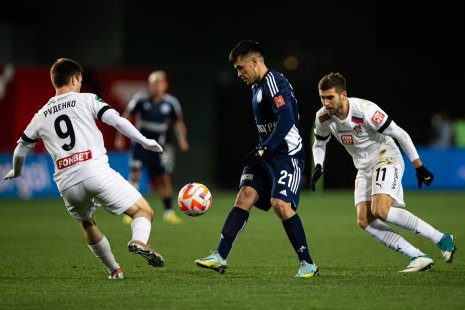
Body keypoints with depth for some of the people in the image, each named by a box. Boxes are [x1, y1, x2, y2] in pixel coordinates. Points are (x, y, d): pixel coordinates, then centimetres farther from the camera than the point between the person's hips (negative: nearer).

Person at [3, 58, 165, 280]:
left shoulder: (41, 116, 23)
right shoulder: (86, 100, 11)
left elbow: (21, 149, 34)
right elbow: (116, 120, -3)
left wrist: (16, 172, 53)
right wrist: (145, 142, 1)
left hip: (67, 182, 4)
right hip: (96, 170, -4)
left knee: (87, 223, 32)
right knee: (144, 211, 1)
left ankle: (114, 270, 31)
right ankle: (139, 241, -31)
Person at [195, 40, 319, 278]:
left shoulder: (273, 82, -14)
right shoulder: (258, 87, 17)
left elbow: (286, 121, -23)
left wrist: (263, 150, -22)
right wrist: (260, 151, 19)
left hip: (287, 155, -9)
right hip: (267, 154, 9)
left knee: (281, 205, -18)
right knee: (244, 196, -4)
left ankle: (308, 264, -6)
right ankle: (220, 258, -10)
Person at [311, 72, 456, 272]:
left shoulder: (365, 110, -25)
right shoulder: (323, 118, -7)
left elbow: (400, 134, -17)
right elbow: (319, 144, 14)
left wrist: (419, 166, -13)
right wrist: (318, 166, -6)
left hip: (386, 158, -7)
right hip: (364, 169, 7)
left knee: (380, 211, -28)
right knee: (364, 221, -12)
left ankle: (442, 239, -16)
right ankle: (419, 258, -11)